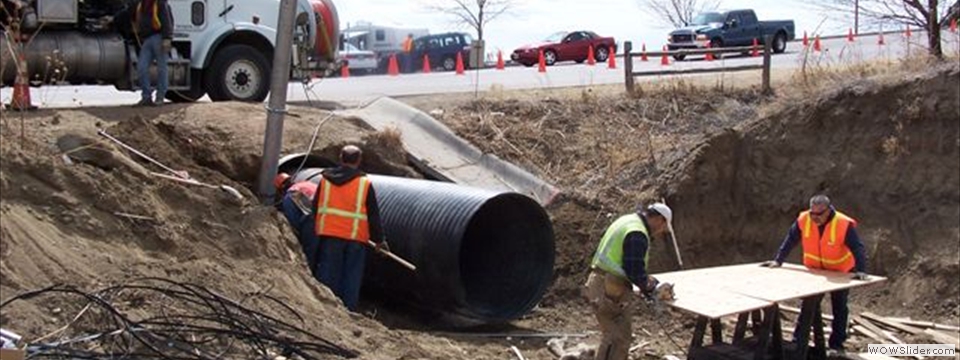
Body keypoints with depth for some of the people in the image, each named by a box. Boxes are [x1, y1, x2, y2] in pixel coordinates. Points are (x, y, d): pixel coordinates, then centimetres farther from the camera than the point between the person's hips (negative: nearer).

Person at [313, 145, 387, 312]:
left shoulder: (325, 179, 6)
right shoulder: (365, 183, -2)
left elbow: (316, 207, 13)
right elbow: (373, 215, 0)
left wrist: (318, 229, 26)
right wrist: (379, 240, 7)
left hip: (329, 234, 2)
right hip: (355, 237, -2)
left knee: (329, 274, 8)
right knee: (352, 277, 5)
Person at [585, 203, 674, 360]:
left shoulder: (628, 221, 15)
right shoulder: (637, 234, -19)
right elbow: (634, 271, -22)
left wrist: (646, 279, 14)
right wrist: (650, 286, -4)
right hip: (610, 290, -11)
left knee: (615, 335, 19)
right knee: (617, 338, -6)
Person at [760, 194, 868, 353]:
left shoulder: (843, 224, -30)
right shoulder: (803, 220, -20)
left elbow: (857, 248, -30)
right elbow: (790, 240, -11)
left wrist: (861, 271, -41)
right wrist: (778, 261, -13)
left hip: (841, 272, -3)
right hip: (815, 270, 3)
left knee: (839, 308, 7)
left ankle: (836, 344, 17)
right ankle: (799, 338, 19)